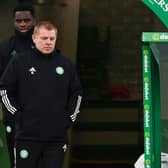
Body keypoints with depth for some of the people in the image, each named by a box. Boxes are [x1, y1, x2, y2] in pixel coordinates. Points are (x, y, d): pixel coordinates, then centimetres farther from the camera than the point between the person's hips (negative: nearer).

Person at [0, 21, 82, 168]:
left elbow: (77, 93, 17)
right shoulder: (19, 62, 1)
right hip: (27, 134, -2)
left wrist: (71, 117, 8)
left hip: (57, 136, 2)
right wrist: (18, 114, -2)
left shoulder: (67, 65, 9)